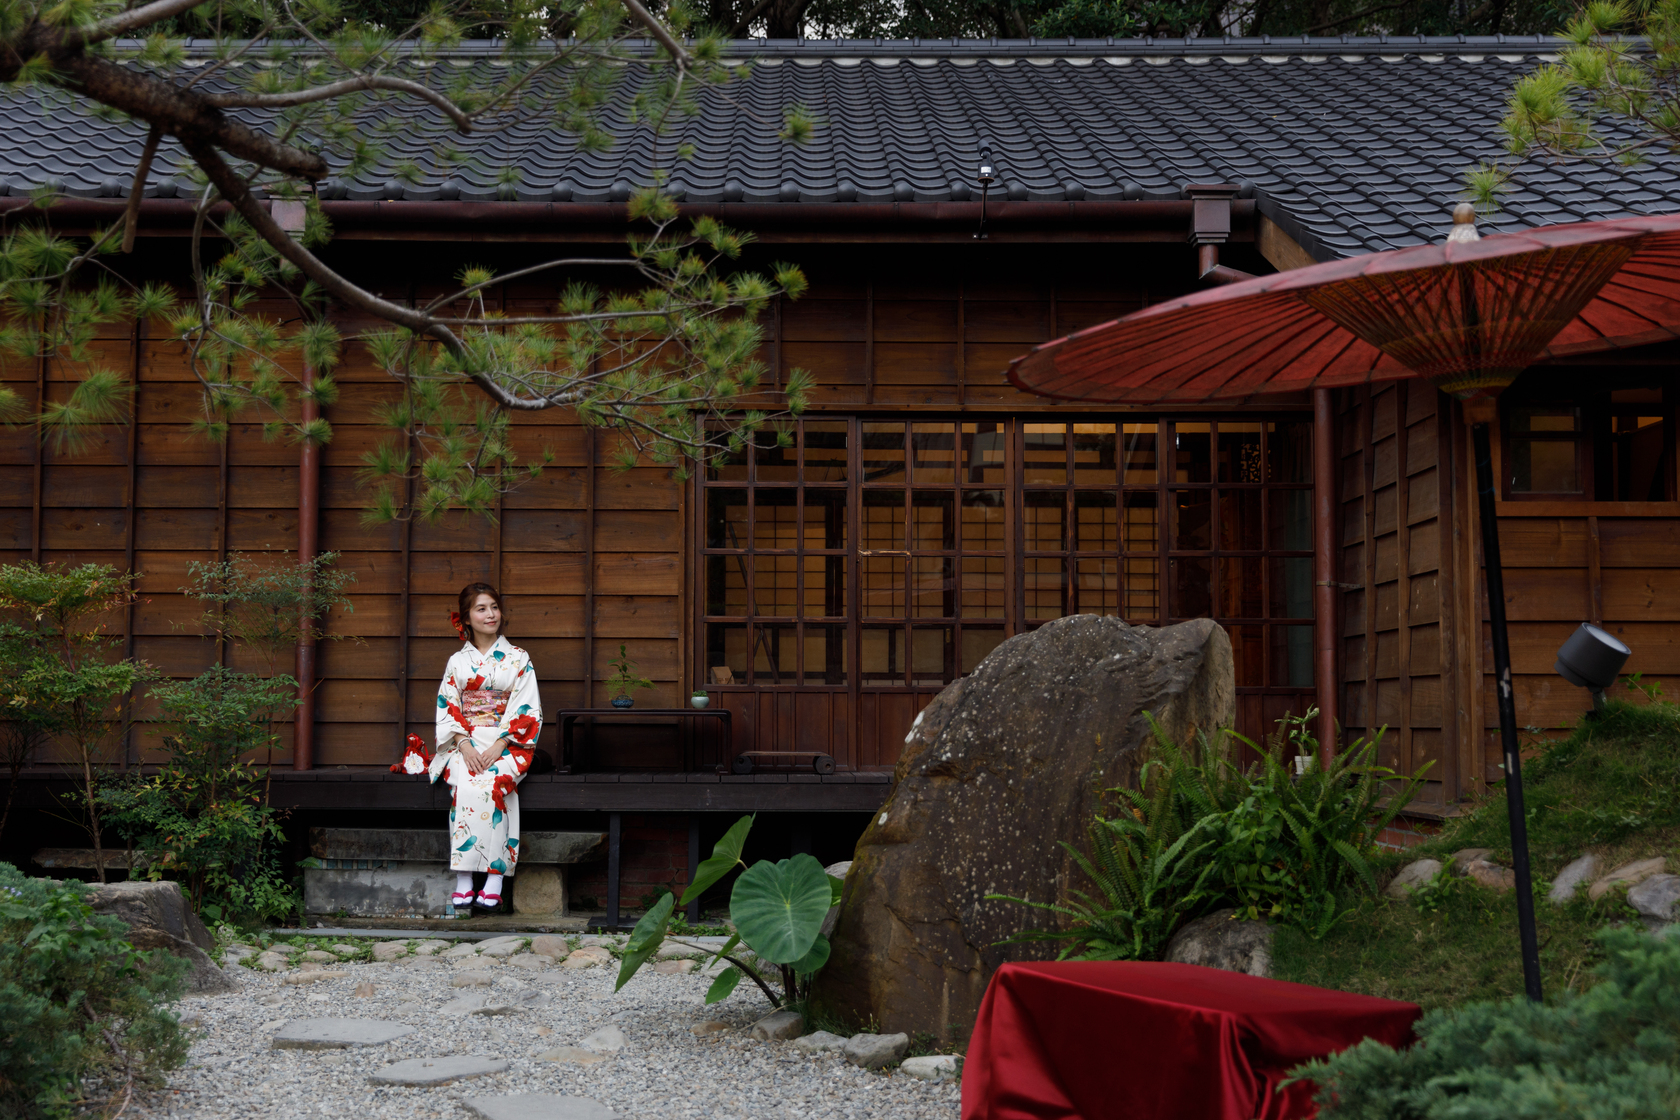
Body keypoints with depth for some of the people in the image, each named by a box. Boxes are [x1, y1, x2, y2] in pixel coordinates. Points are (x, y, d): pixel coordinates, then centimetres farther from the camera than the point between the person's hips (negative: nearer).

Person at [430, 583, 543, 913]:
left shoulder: (518, 659, 8)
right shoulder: (457, 661, 14)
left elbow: (526, 710, 0)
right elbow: (447, 708, 7)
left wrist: (499, 746, -14)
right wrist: (464, 745, -11)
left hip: (506, 744, -1)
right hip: (464, 743, 1)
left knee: (492, 784, -34)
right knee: (465, 785, -32)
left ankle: (494, 881, -34)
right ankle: (463, 882, -33)